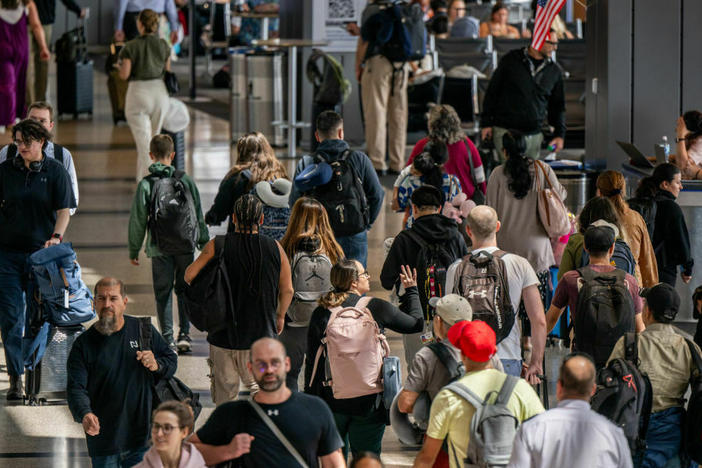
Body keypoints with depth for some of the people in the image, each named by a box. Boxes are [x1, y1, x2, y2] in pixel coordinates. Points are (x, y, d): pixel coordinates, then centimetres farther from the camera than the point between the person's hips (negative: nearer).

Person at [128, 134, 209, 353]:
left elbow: (138, 220, -3)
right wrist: (204, 243, 17)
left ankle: (168, 340, 1)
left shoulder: (146, 184, -5)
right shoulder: (185, 180, 0)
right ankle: (184, 335, 6)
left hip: (160, 248, -2)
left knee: (163, 293, 5)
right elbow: (198, 214, 7)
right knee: (184, 289, 14)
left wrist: (134, 250, 7)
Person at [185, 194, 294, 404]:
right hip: (261, 332, 1)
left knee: (225, 391, 13)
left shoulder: (217, 246, -8)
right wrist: (280, 317, 21)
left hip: (223, 333, -1)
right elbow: (287, 290, 3)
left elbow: (189, 275, -13)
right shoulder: (275, 249, -3)